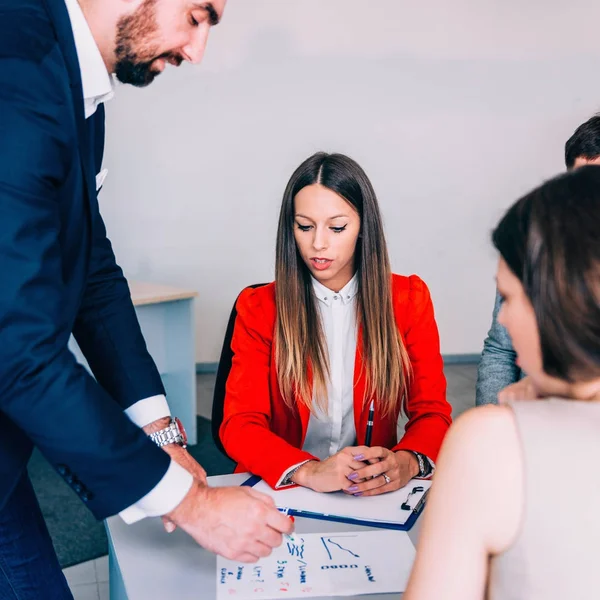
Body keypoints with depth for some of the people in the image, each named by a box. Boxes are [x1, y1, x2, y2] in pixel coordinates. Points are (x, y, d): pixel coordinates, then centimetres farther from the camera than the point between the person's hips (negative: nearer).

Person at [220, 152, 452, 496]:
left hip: (376, 493, 0)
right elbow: (239, 424, -8)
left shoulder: (409, 299, 2)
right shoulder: (260, 307, -1)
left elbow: (432, 412, 0)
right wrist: (309, 472, -27)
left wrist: (407, 462, -23)